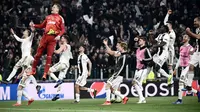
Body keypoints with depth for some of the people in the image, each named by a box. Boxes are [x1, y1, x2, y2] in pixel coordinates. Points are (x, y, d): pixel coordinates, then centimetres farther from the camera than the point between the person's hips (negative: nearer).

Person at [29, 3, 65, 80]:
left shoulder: (60, 18, 6)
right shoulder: (48, 17, 21)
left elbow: (63, 29, -2)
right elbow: (42, 26, 26)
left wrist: (59, 35, -19)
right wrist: (34, 25, 12)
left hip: (53, 38, -4)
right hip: (45, 36, 4)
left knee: (49, 56, -5)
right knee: (38, 53, 1)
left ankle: (45, 73, -4)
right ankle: (33, 70, 13)